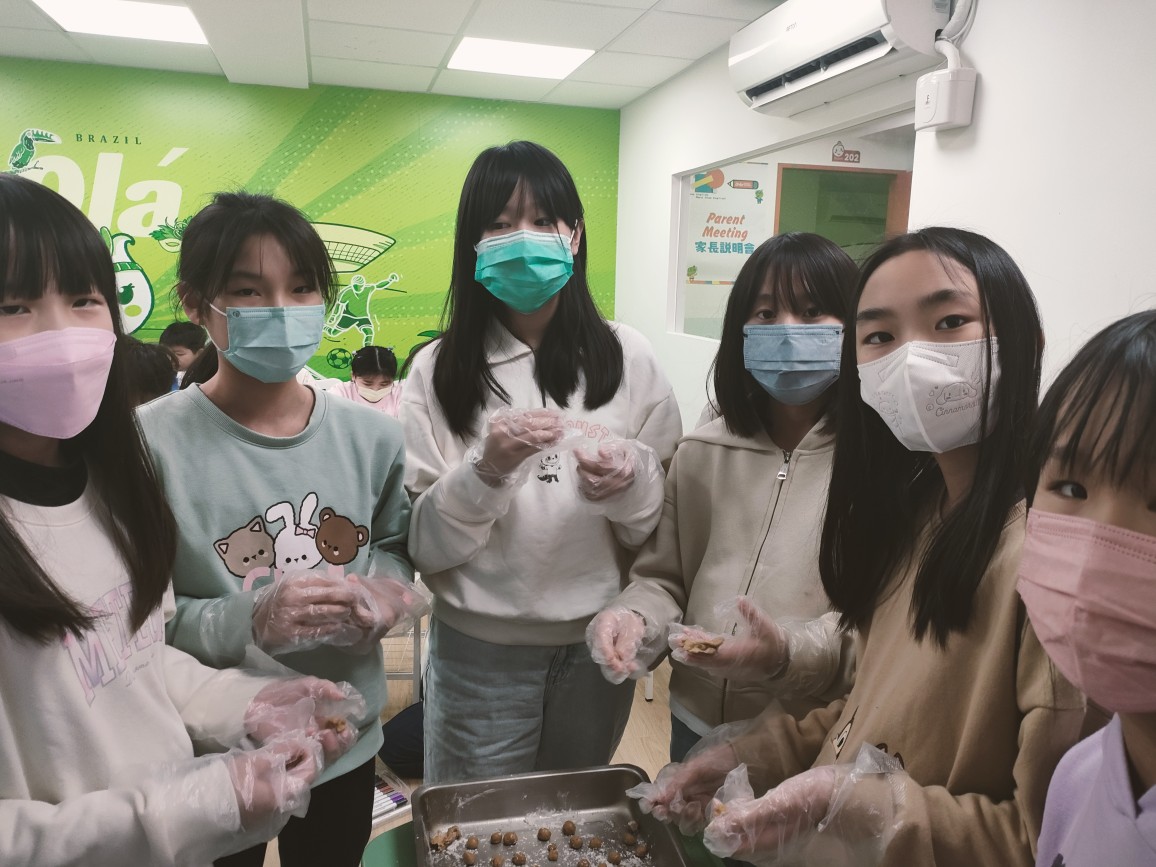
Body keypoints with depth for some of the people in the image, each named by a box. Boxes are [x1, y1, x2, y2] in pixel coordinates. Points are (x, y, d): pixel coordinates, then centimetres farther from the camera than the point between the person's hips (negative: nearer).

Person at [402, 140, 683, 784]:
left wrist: (631, 483, -20)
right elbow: (425, 547, -8)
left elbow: (666, 522, 0)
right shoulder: (440, 370, -6)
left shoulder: (626, 357, -2)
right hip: (482, 647, -1)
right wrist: (487, 471, -25)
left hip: (598, 641, 2)